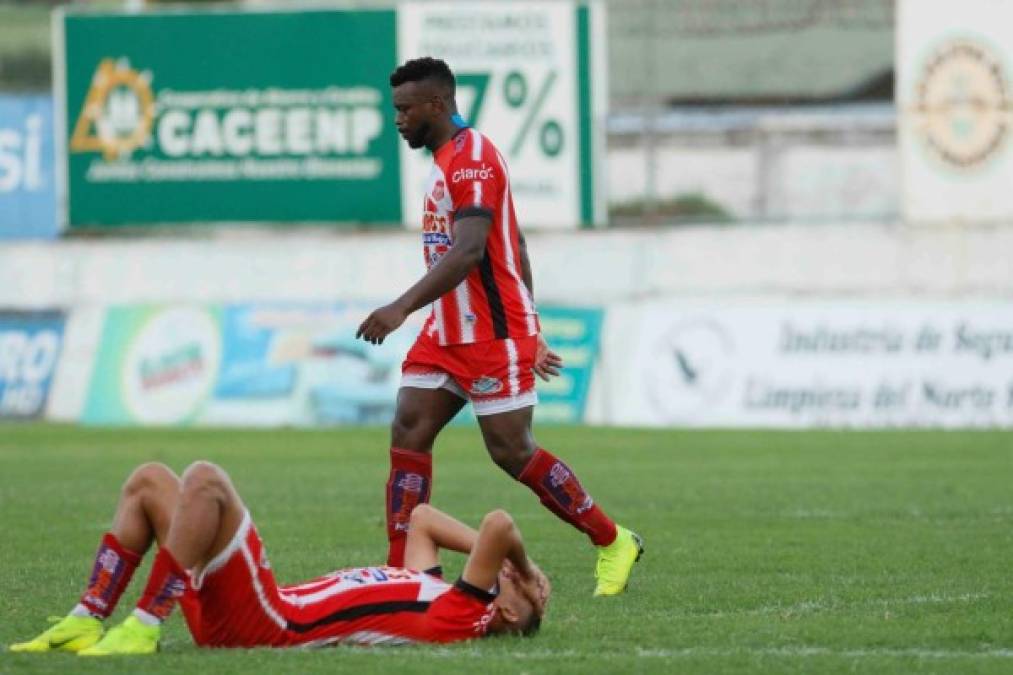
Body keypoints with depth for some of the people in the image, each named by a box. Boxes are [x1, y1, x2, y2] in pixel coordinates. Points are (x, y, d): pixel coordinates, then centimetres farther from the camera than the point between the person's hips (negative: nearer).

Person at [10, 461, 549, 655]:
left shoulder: (463, 611, -7)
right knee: (149, 479, 13)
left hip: (267, 624, -10)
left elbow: (498, 526, -18)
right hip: (242, 617, 10)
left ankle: (142, 629, -23)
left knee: (204, 480, -23)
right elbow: (422, 518, 37)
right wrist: (491, 544, 28)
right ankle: (85, 625, 1)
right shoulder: (429, 586, 21)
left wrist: (524, 566, 2)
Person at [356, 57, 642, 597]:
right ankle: (402, 571, -4)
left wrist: (403, 307, -35)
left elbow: (469, 251, -28)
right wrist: (530, 333, 23)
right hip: (447, 332, 10)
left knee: (511, 451, -5)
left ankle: (613, 543, 11)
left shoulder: (472, 158, -15)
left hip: (493, 334, -10)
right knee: (408, 433, -2)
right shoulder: (447, 159, 16)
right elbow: (516, 248, 21)